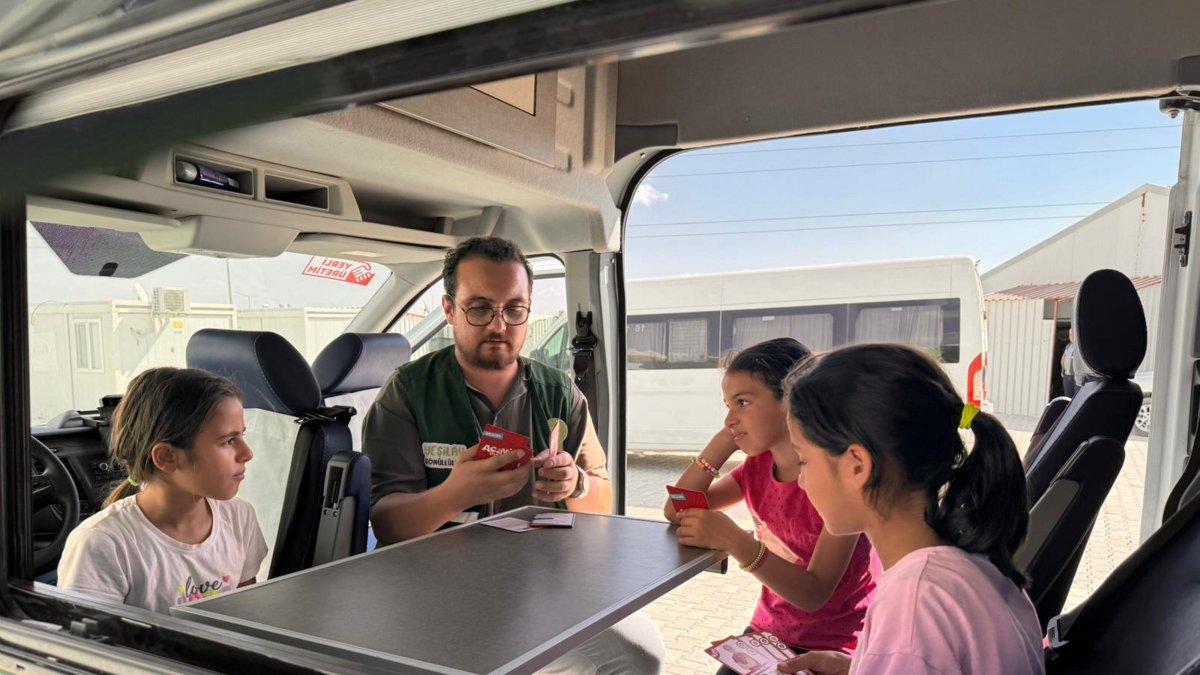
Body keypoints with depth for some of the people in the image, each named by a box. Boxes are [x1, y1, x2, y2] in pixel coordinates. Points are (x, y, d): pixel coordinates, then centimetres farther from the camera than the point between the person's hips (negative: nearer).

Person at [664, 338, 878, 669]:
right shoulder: (758, 466, 0)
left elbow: (814, 593, -24)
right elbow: (676, 511, -6)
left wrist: (734, 540, -36)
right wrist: (725, 439, -11)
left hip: (833, 647, -5)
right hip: (767, 631, 5)